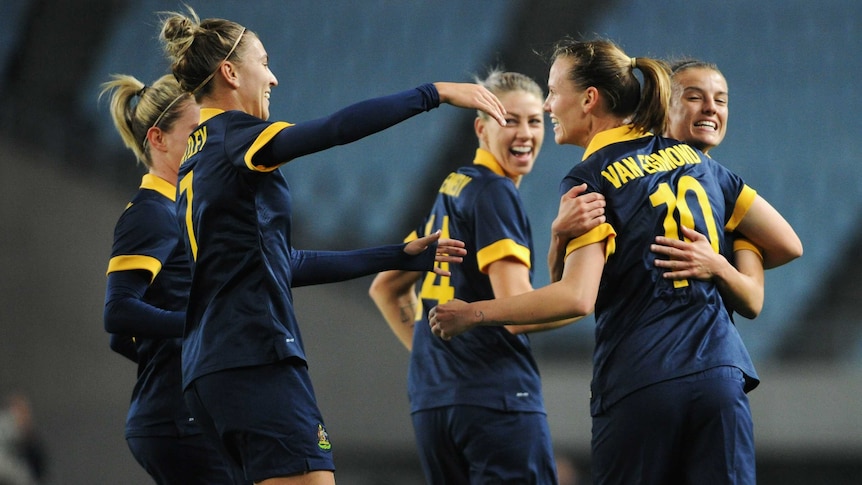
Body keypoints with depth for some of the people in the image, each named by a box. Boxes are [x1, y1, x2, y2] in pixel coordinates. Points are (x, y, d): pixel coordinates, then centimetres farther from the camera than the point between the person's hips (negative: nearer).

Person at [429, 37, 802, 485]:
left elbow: (576, 298, -16)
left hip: (639, 384, -5)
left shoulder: (588, 180, -4)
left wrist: (474, 313, -8)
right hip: (719, 375, 5)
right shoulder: (693, 160, 14)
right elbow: (786, 244, 16)